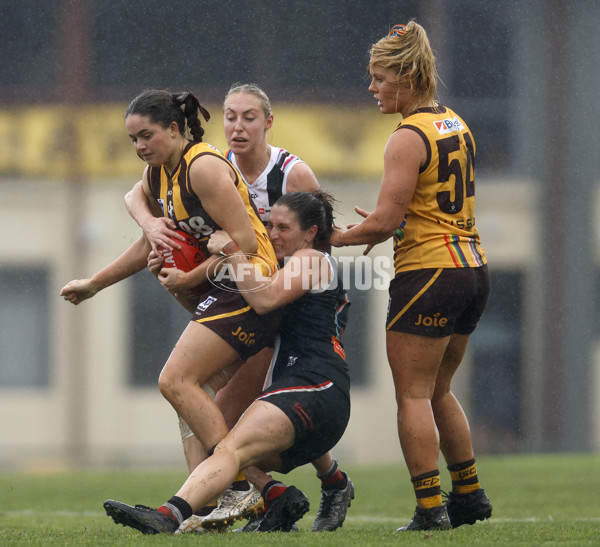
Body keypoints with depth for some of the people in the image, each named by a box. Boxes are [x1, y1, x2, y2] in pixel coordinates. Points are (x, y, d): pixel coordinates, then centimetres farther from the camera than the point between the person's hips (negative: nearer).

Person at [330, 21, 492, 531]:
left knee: (413, 395, -2)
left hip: (429, 274, -9)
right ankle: (470, 495, 22)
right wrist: (390, 224, 15)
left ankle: (430, 509, -5)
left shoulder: (408, 138, -15)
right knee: (437, 391, 19)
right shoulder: (456, 125, 12)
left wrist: (338, 238, -2)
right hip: (473, 269, 9)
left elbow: (384, 221, -18)